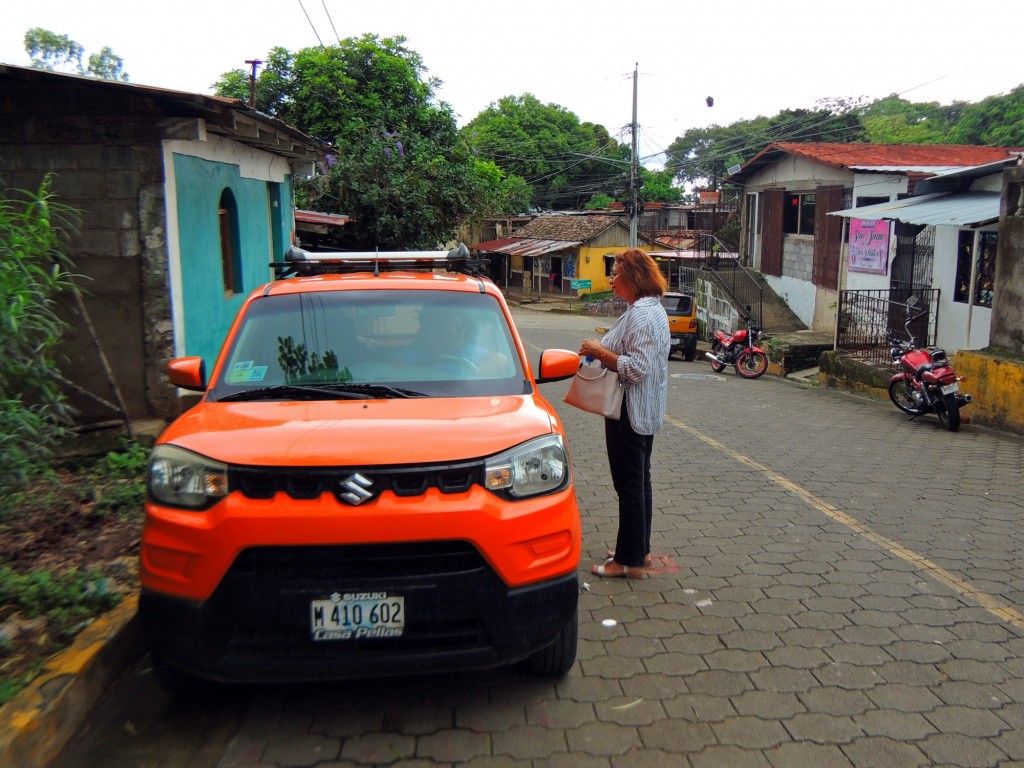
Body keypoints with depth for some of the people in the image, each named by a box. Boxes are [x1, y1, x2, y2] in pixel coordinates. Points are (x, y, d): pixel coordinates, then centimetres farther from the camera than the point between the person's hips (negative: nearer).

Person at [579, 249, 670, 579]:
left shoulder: (641, 314, -21)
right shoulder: (652, 308, 13)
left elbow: (638, 367, -27)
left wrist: (600, 352, -18)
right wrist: (603, 350, 9)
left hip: (630, 413, -11)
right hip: (644, 412, 11)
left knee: (629, 485, -2)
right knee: (639, 482, 17)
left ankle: (629, 560, 8)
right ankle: (639, 550, 29)